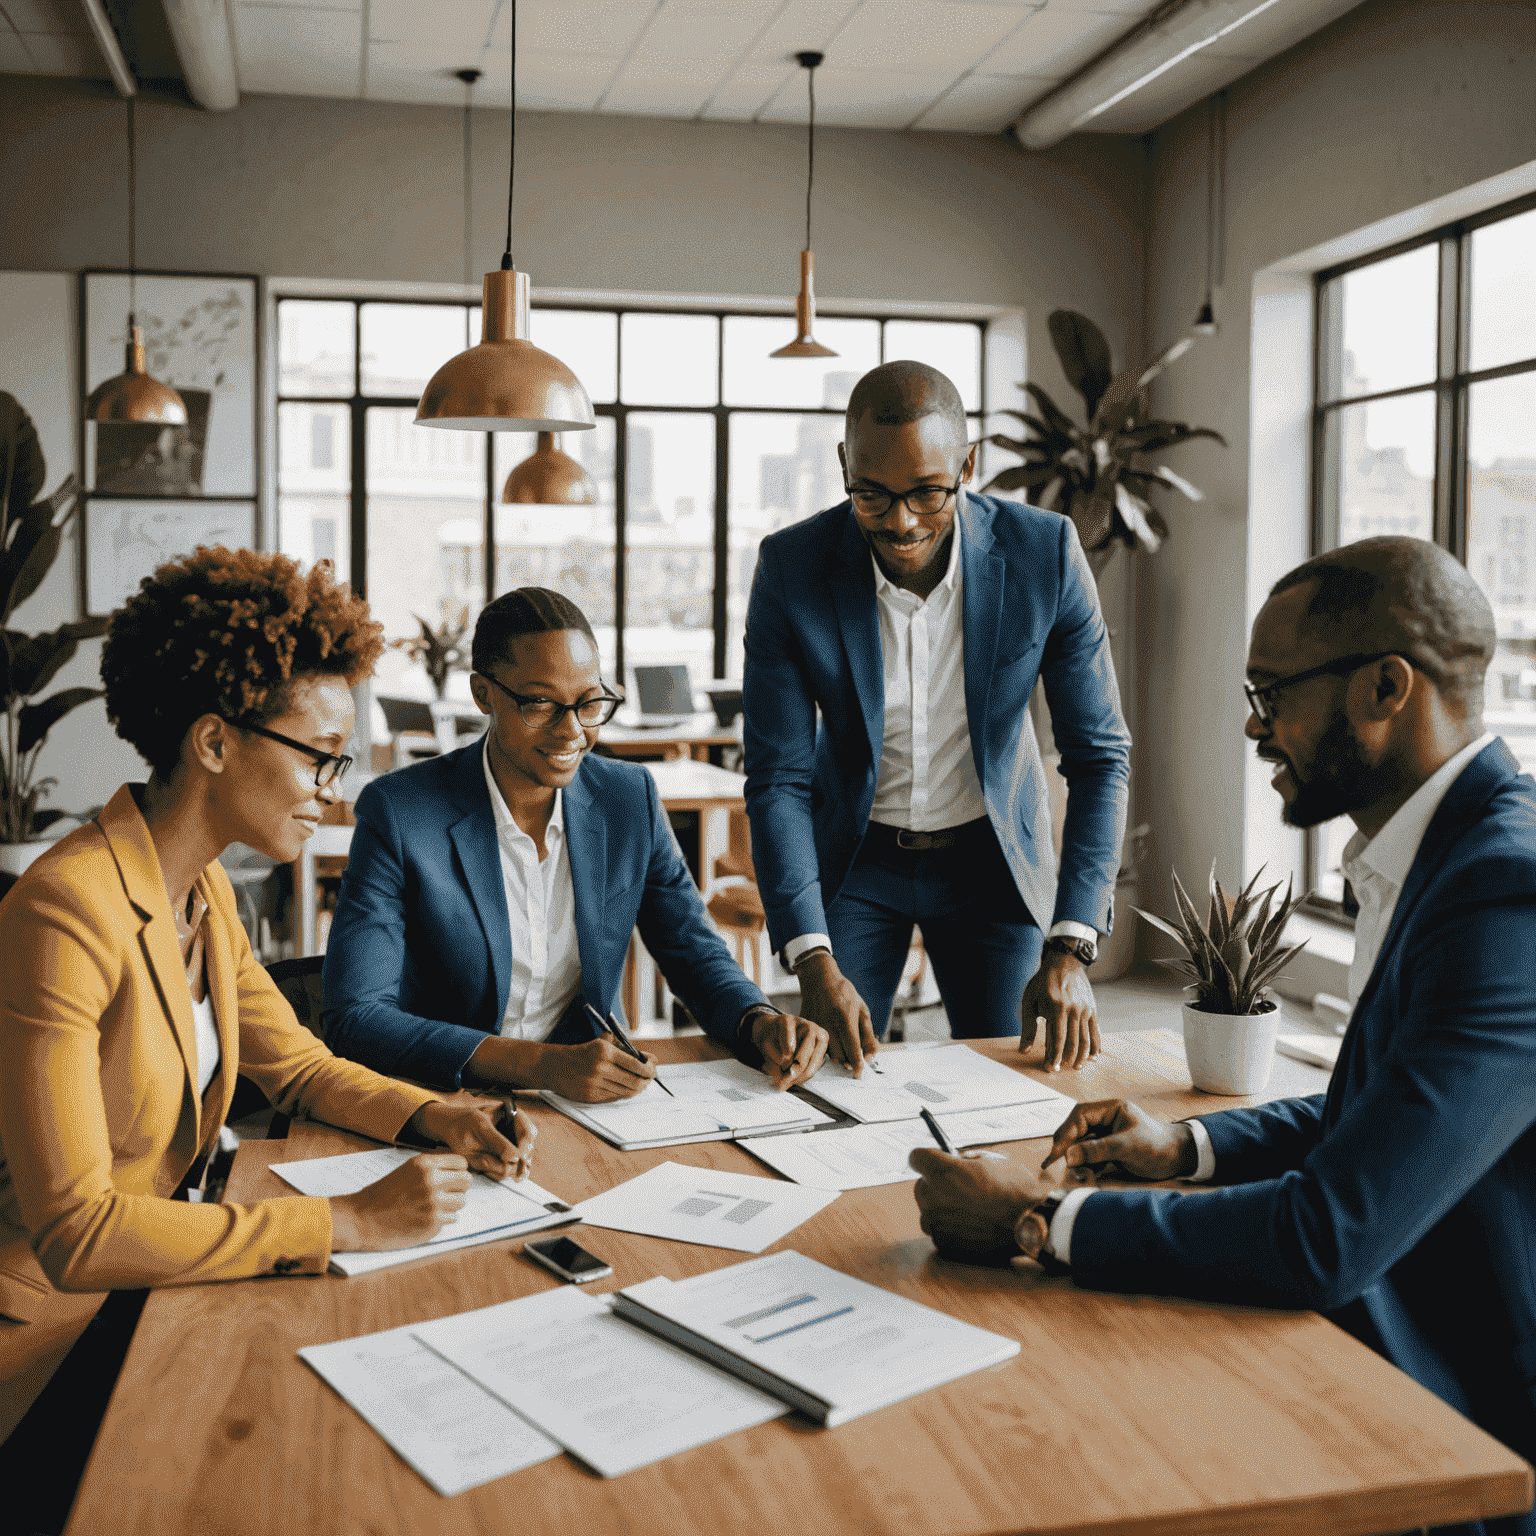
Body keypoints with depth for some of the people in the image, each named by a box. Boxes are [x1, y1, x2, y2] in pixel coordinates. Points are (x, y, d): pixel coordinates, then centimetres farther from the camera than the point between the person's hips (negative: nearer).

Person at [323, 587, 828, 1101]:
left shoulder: (630, 798, 1)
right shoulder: (398, 813, -12)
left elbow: (694, 952, 10)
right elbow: (356, 1016, -18)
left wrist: (760, 1021, -12)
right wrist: (541, 1065, -30)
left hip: (592, 1106, 3)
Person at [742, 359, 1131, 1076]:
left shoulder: (1045, 552, -20)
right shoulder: (791, 566, -20)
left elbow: (1099, 754, -15)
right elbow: (778, 777, -17)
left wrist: (1070, 949, -24)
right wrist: (813, 961, -28)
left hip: (995, 856, 1)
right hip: (853, 856, 0)